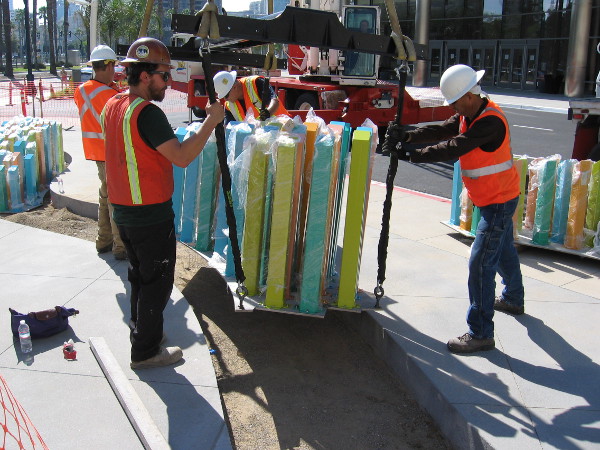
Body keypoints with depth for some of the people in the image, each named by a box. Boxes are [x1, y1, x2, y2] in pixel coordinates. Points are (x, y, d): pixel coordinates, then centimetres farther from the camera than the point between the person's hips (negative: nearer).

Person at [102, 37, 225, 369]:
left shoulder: (112, 107, 8)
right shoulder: (146, 112, -21)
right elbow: (182, 157, -27)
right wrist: (211, 121, -21)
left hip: (122, 211, 9)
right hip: (151, 215, -9)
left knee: (140, 274, 23)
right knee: (157, 281, 4)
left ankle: (141, 328, 38)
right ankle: (146, 351, 13)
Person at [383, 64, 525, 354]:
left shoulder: (491, 121, -27)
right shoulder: (469, 115, 4)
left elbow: (453, 149, -32)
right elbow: (442, 131, -5)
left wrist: (409, 155, -29)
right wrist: (407, 136, -20)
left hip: (499, 200, -10)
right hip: (492, 198, 10)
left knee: (480, 263, -12)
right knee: (503, 250, 28)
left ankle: (480, 334, -6)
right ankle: (513, 299, 51)